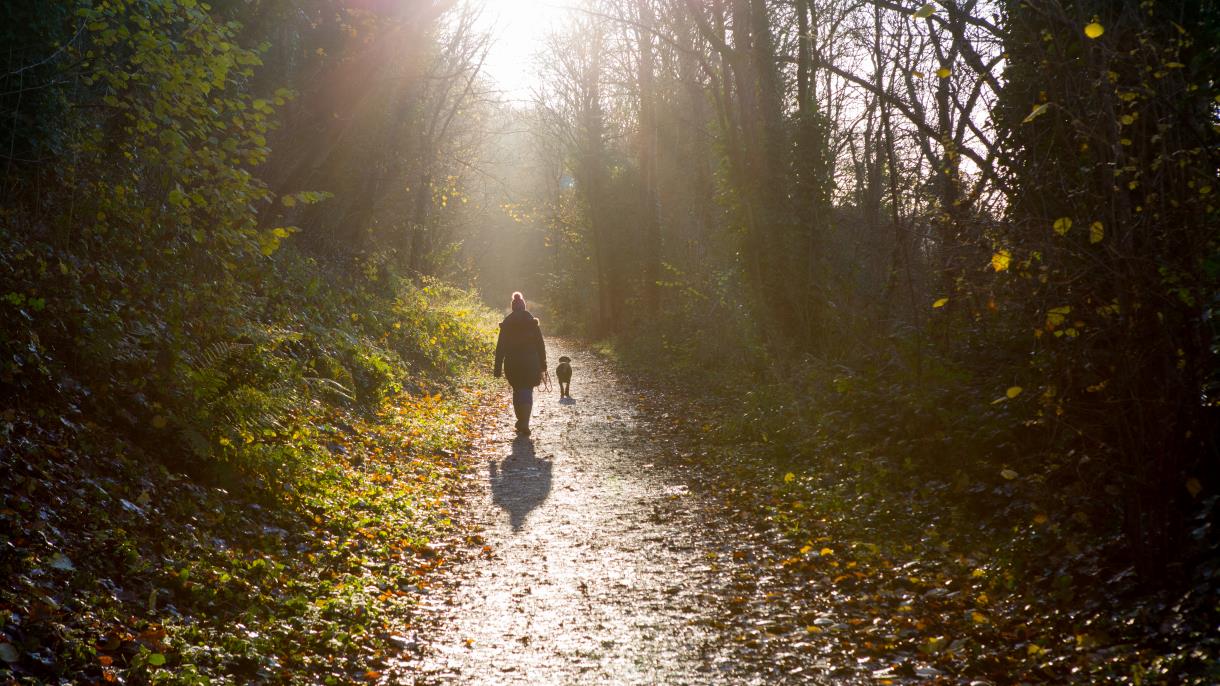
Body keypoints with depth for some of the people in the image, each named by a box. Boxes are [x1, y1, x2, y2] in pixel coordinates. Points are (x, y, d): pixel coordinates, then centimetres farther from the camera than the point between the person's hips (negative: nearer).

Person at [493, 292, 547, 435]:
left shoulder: (506, 325, 1)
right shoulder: (533, 323, 0)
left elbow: (500, 347, 0)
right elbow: (540, 345, 2)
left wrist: (498, 368, 2)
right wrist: (542, 365, 9)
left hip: (512, 364, 1)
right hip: (530, 363, -1)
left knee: (517, 391, 18)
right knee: (527, 392, 1)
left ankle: (521, 422, 26)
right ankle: (524, 424, -16)